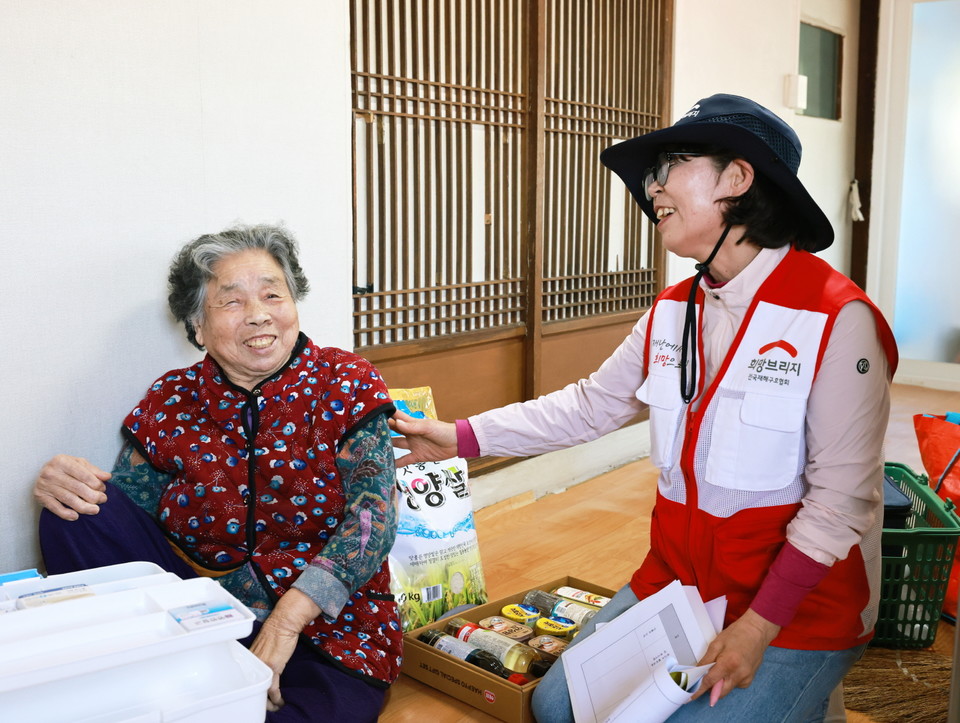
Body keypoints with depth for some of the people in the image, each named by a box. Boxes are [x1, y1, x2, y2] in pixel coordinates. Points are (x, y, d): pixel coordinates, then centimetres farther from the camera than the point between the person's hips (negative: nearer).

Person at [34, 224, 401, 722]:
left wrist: (287, 618, -28)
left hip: (325, 631, -3)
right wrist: (66, 486, -20)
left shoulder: (345, 384, -5)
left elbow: (374, 516, -15)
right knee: (74, 514, -10)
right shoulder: (171, 403, 2)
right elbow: (115, 526, 4)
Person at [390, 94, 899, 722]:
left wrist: (759, 625, -19)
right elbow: (589, 406, 8)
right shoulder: (672, 313, 1)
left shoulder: (836, 318, -20)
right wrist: (463, 438, 3)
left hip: (799, 604, -6)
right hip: (676, 578, 6)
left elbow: (841, 498, -18)